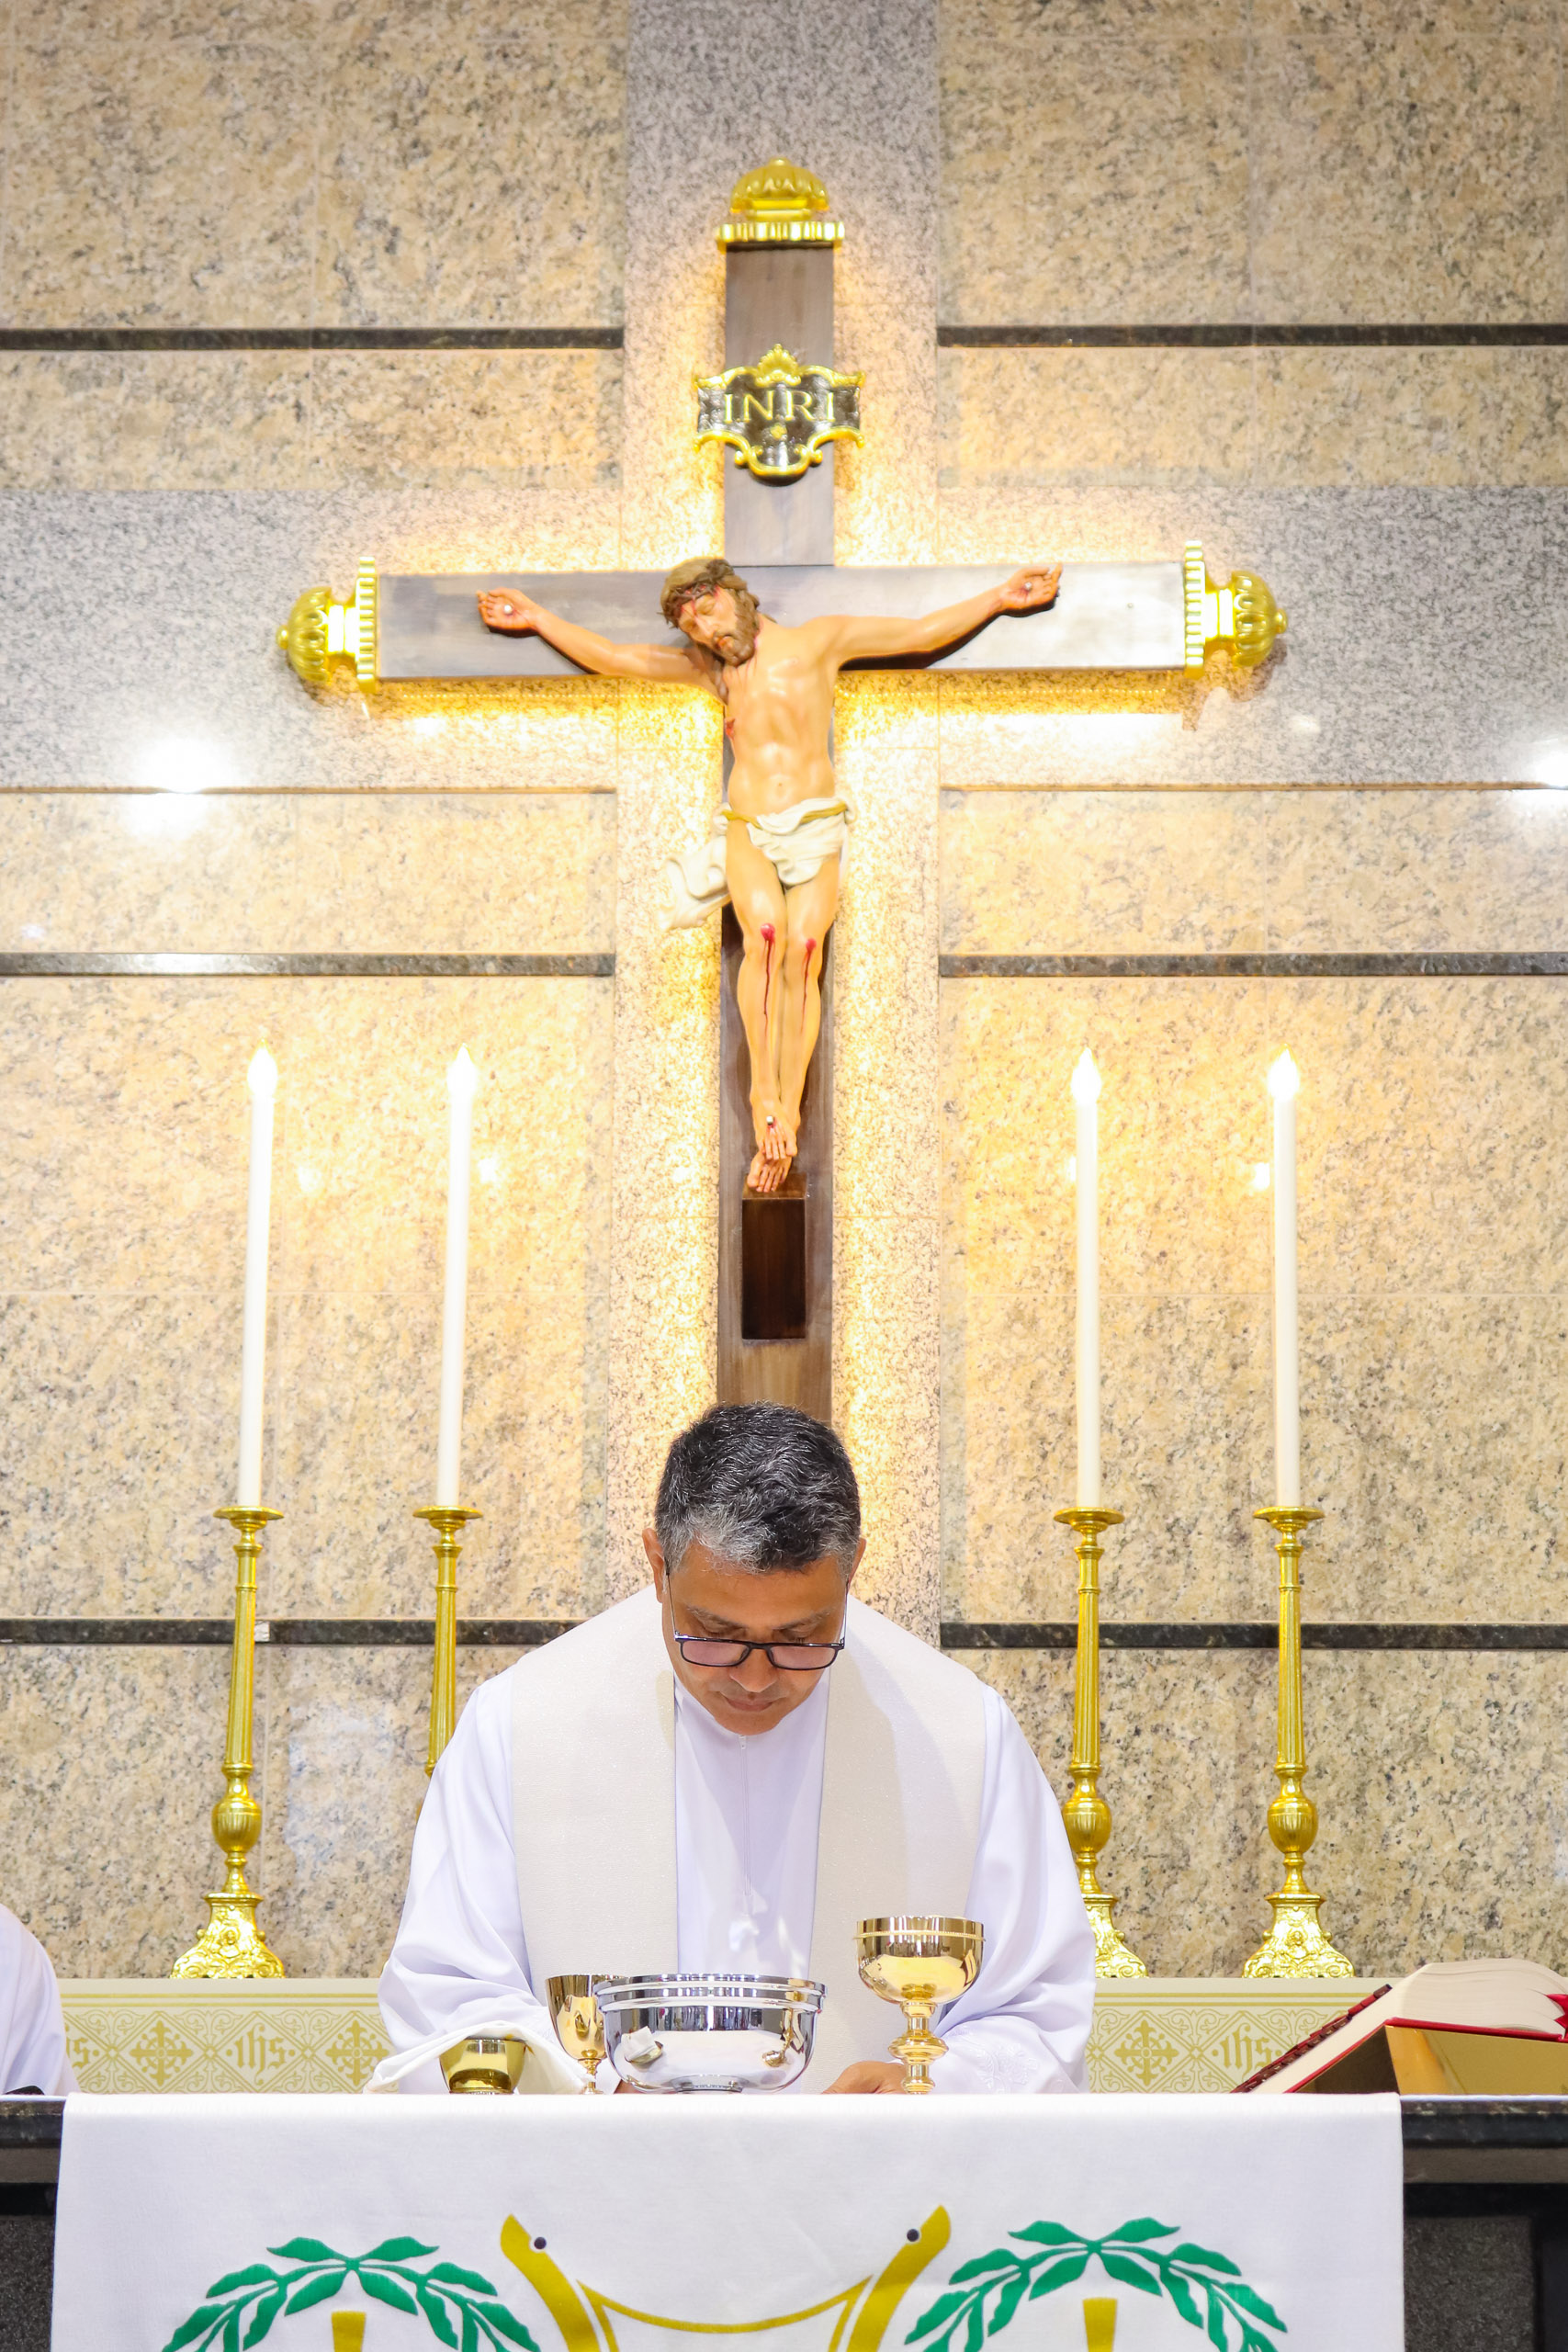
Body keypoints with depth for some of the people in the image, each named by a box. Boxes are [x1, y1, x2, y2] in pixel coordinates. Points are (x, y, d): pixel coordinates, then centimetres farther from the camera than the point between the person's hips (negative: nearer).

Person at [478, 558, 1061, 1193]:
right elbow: (610, 658, 19)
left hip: (815, 829, -1)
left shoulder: (820, 639, 7)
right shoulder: (708, 667, 16)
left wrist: (1000, 597, 1)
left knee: (804, 949, -22)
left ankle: (786, 1112, -23)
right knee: (765, 929, -28)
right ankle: (764, 1093, -24)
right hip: (746, 831, 1)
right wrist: (538, 619, 17)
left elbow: (923, 633, 7)